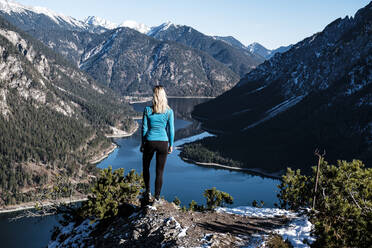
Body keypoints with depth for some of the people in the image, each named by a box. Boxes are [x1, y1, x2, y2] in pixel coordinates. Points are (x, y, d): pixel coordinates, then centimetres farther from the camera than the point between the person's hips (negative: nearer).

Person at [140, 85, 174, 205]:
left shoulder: (147, 110, -8)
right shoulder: (169, 112, -6)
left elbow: (144, 128, -3)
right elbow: (171, 130, -2)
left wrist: (142, 143, 7)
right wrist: (171, 145, 9)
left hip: (150, 142, -1)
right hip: (163, 143, 1)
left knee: (145, 167, 23)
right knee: (160, 172, 9)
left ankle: (148, 191, 16)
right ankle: (157, 198, 13)